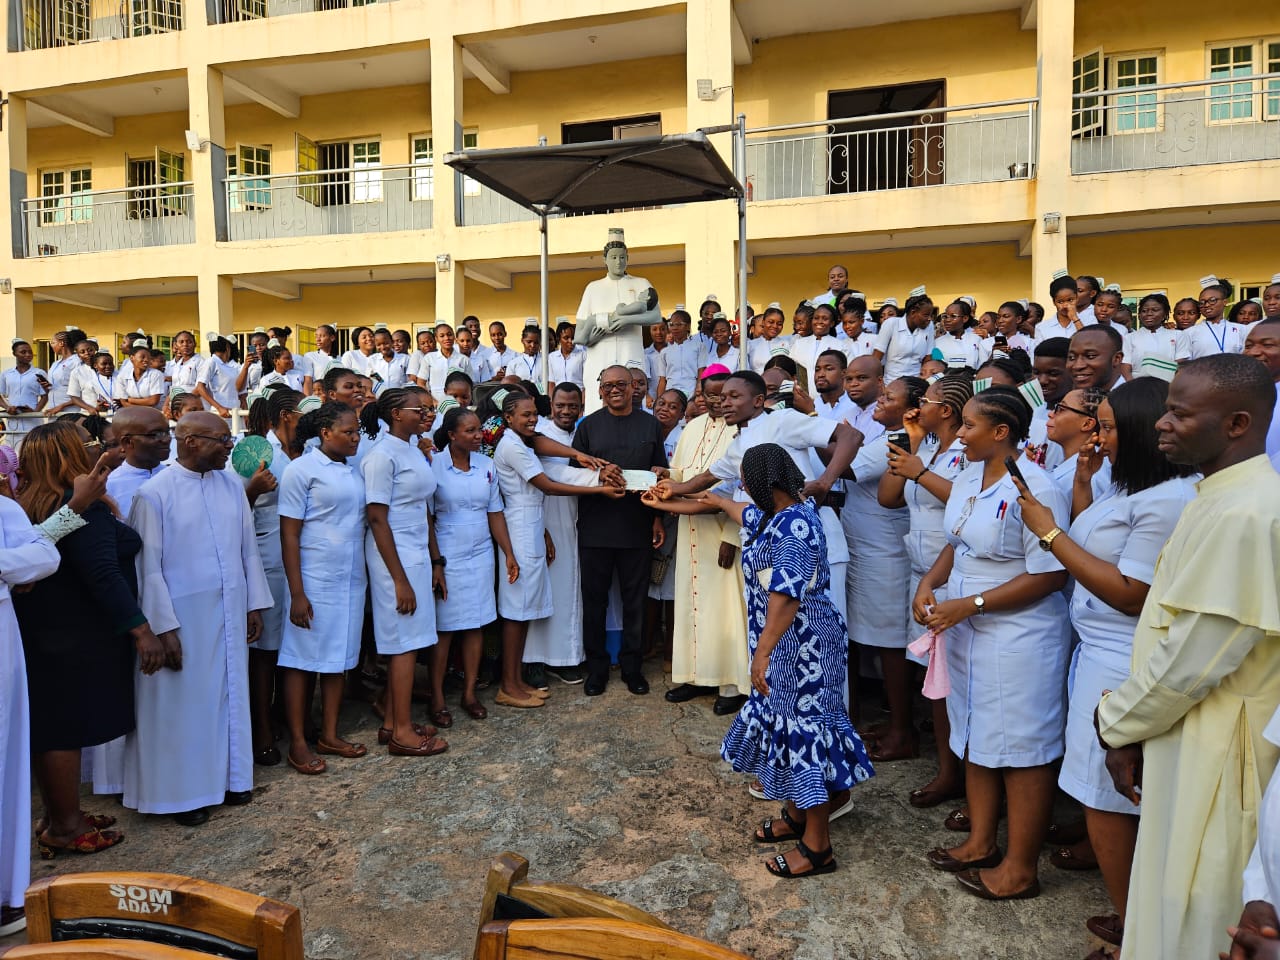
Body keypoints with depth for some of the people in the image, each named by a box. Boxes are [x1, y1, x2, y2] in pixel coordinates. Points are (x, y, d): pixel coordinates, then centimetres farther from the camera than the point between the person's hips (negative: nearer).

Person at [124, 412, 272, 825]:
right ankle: (182, 790, 24)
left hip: (230, 613, 5)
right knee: (183, 702, 8)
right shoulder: (154, 493, -12)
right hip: (181, 615, -5)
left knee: (229, 694, 15)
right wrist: (164, 627, -13)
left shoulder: (232, 486, 3)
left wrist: (255, 604, 7)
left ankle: (228, 776, 30)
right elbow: (148, 566, -11)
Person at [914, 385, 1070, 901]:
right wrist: (929, 583, -2)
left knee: (1021, 748, 5)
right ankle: (980, 843, 37)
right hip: (967, 630, 9)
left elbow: (1050, 575, -21)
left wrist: (968, 605, -21)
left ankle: (1019, 869, 22)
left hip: (1019, 637, -9)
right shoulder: (968, 478, 5)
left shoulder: (1033, 489, -21)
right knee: (975, 738, 19)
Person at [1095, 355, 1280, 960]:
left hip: (1213, 747, -9)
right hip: (1185, 732, 9)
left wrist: (1119, 722, -9)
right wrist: (1130, 722, 9)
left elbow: (1193, 655, -24)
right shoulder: (1223, 497, 9)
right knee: (1175, 895, 22)